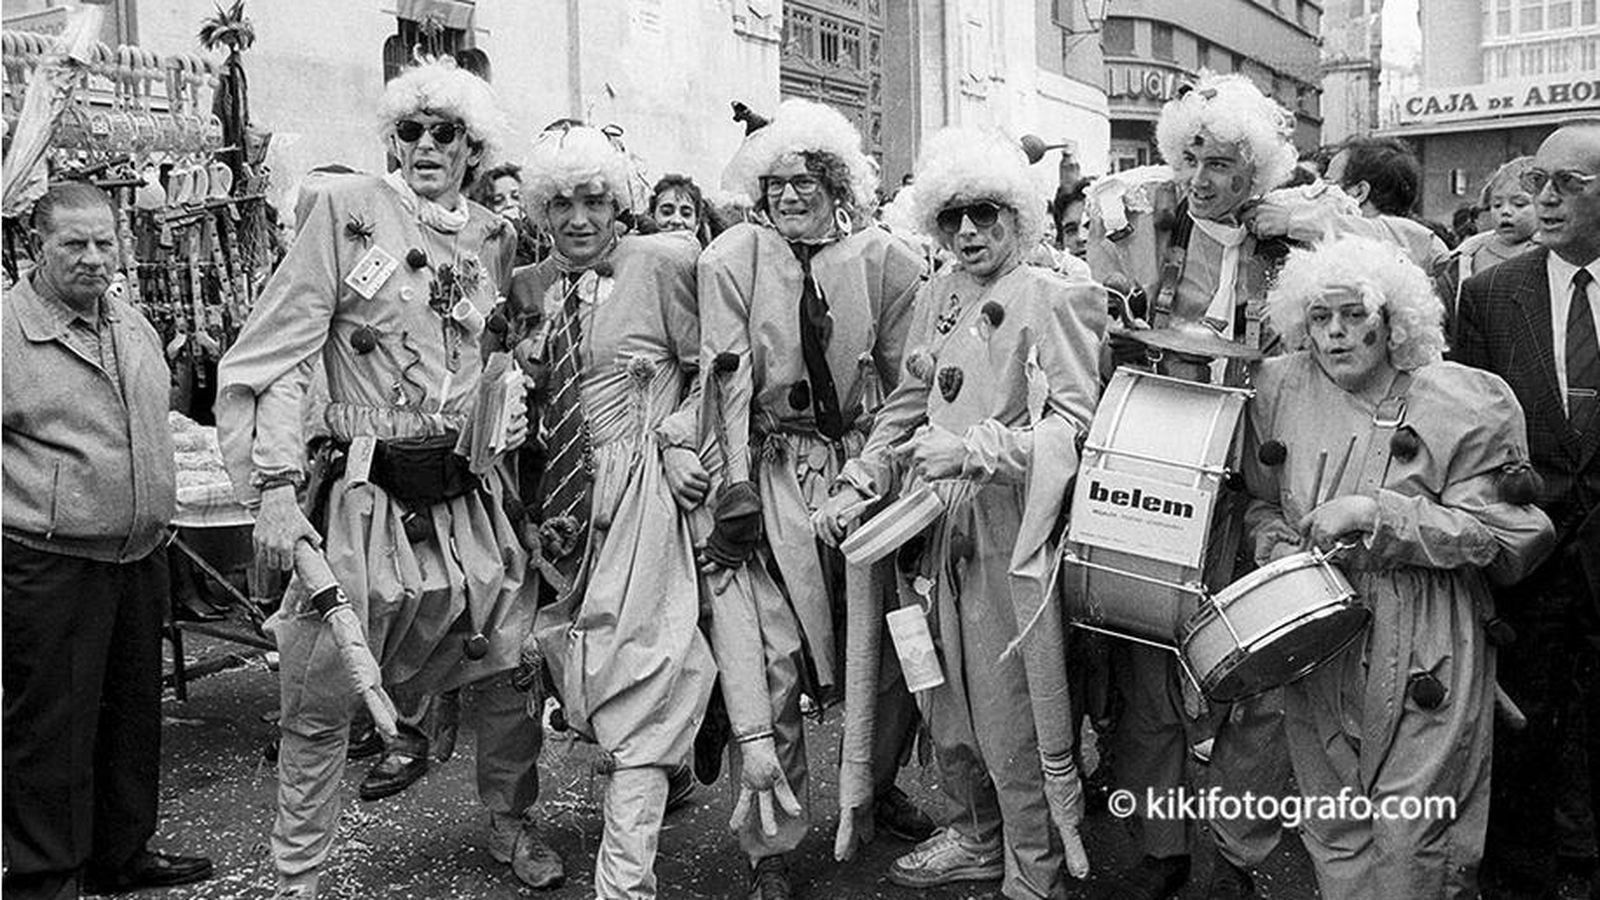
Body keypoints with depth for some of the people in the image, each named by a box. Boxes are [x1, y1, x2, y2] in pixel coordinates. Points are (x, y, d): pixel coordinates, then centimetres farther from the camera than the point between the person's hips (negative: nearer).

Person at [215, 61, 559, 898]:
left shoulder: (492, 237, 9)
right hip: (366, 493, -4)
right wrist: (274, 486, -15)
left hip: (470, 492, 4)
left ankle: (510, 822, 38)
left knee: (506, 675, 13)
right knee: (319, 706, 2)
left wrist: (512, 402, 6)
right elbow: (272, 357, -8)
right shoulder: (347, 209, -4)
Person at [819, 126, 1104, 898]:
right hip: (935, 526, 7)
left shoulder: (1053, 300, -7)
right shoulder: (938, 296, 12)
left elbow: (1073, 422, -14)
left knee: (1010, 715, 0)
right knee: (946, 701, 17)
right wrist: (857, 484, 6)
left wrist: (974, 448, -23)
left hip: (1008, 531, -6)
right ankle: (976, 837, 37)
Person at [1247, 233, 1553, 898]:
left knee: (1414, 845, 1)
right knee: (1333, 834, 11)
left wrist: (1373, 513, -18)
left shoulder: (1465, 403, -5)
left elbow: (1487, 532, -8)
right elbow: (1260, 499, 15)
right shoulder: (1279, 388, 4)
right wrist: (1278, 547, -5)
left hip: (1424, 664, -3)